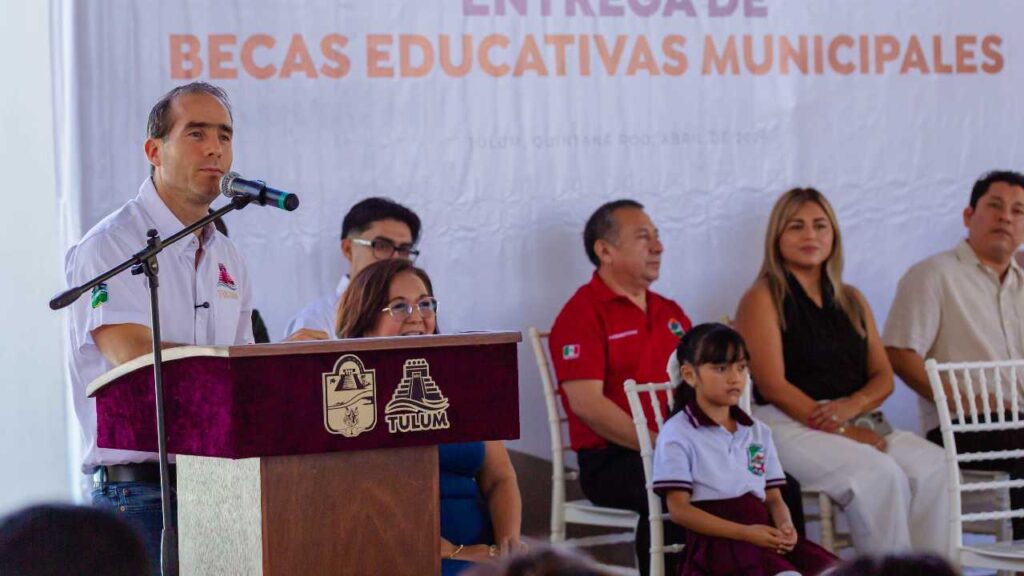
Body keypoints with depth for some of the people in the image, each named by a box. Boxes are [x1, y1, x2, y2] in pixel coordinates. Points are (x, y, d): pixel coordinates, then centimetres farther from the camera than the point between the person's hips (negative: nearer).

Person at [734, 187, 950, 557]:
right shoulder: (764, 298, 2)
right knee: (879, 474, -33)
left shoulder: (852, 301, 21)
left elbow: (883, 378, 16)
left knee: (931, 465, -24)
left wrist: (853, 405, -9)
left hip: (859, 423, 6)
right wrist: (841, 430, -14)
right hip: (791, 426, -6)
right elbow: (773, 385, -7)